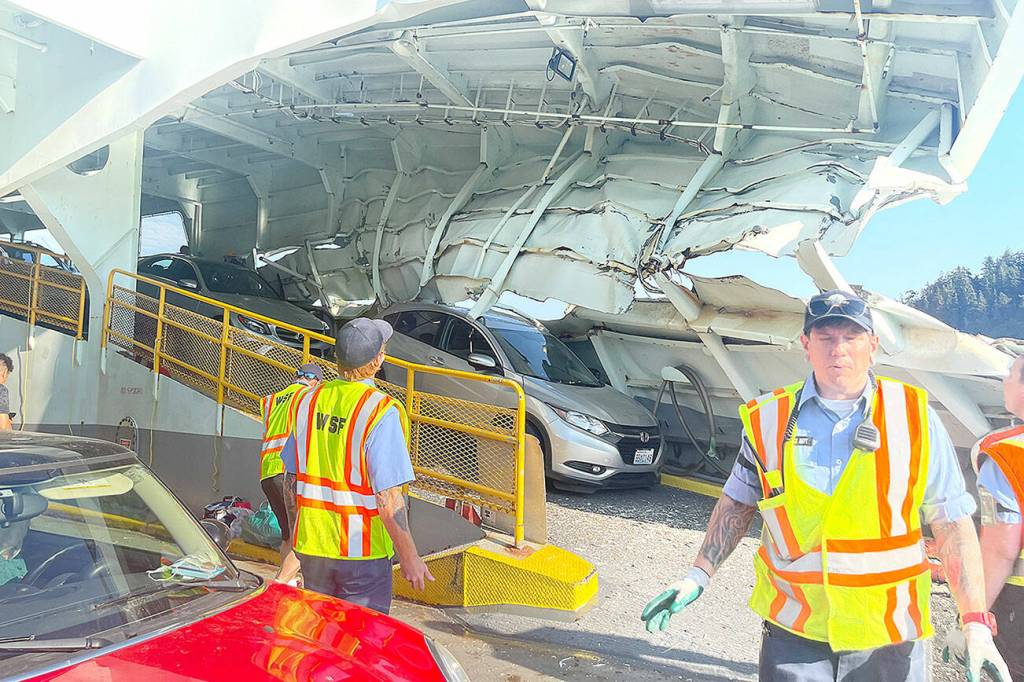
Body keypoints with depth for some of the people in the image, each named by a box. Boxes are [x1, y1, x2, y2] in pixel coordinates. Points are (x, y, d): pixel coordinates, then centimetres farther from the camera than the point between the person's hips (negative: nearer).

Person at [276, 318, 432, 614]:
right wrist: (409, 556, -12)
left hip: (312, 547, 6)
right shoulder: (381, 411, -18)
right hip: (363, 551, -6)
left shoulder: (307, 400, 2)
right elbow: (388, 497, -21)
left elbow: (294, 479, 9)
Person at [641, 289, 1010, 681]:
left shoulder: (913, 417, -6)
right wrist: (699, 575, 2)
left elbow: (952, 523, -3)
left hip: (889, 637, 0)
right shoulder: (768, 419, -3)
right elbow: (738, 503, 8)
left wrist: (975, 624, -7)